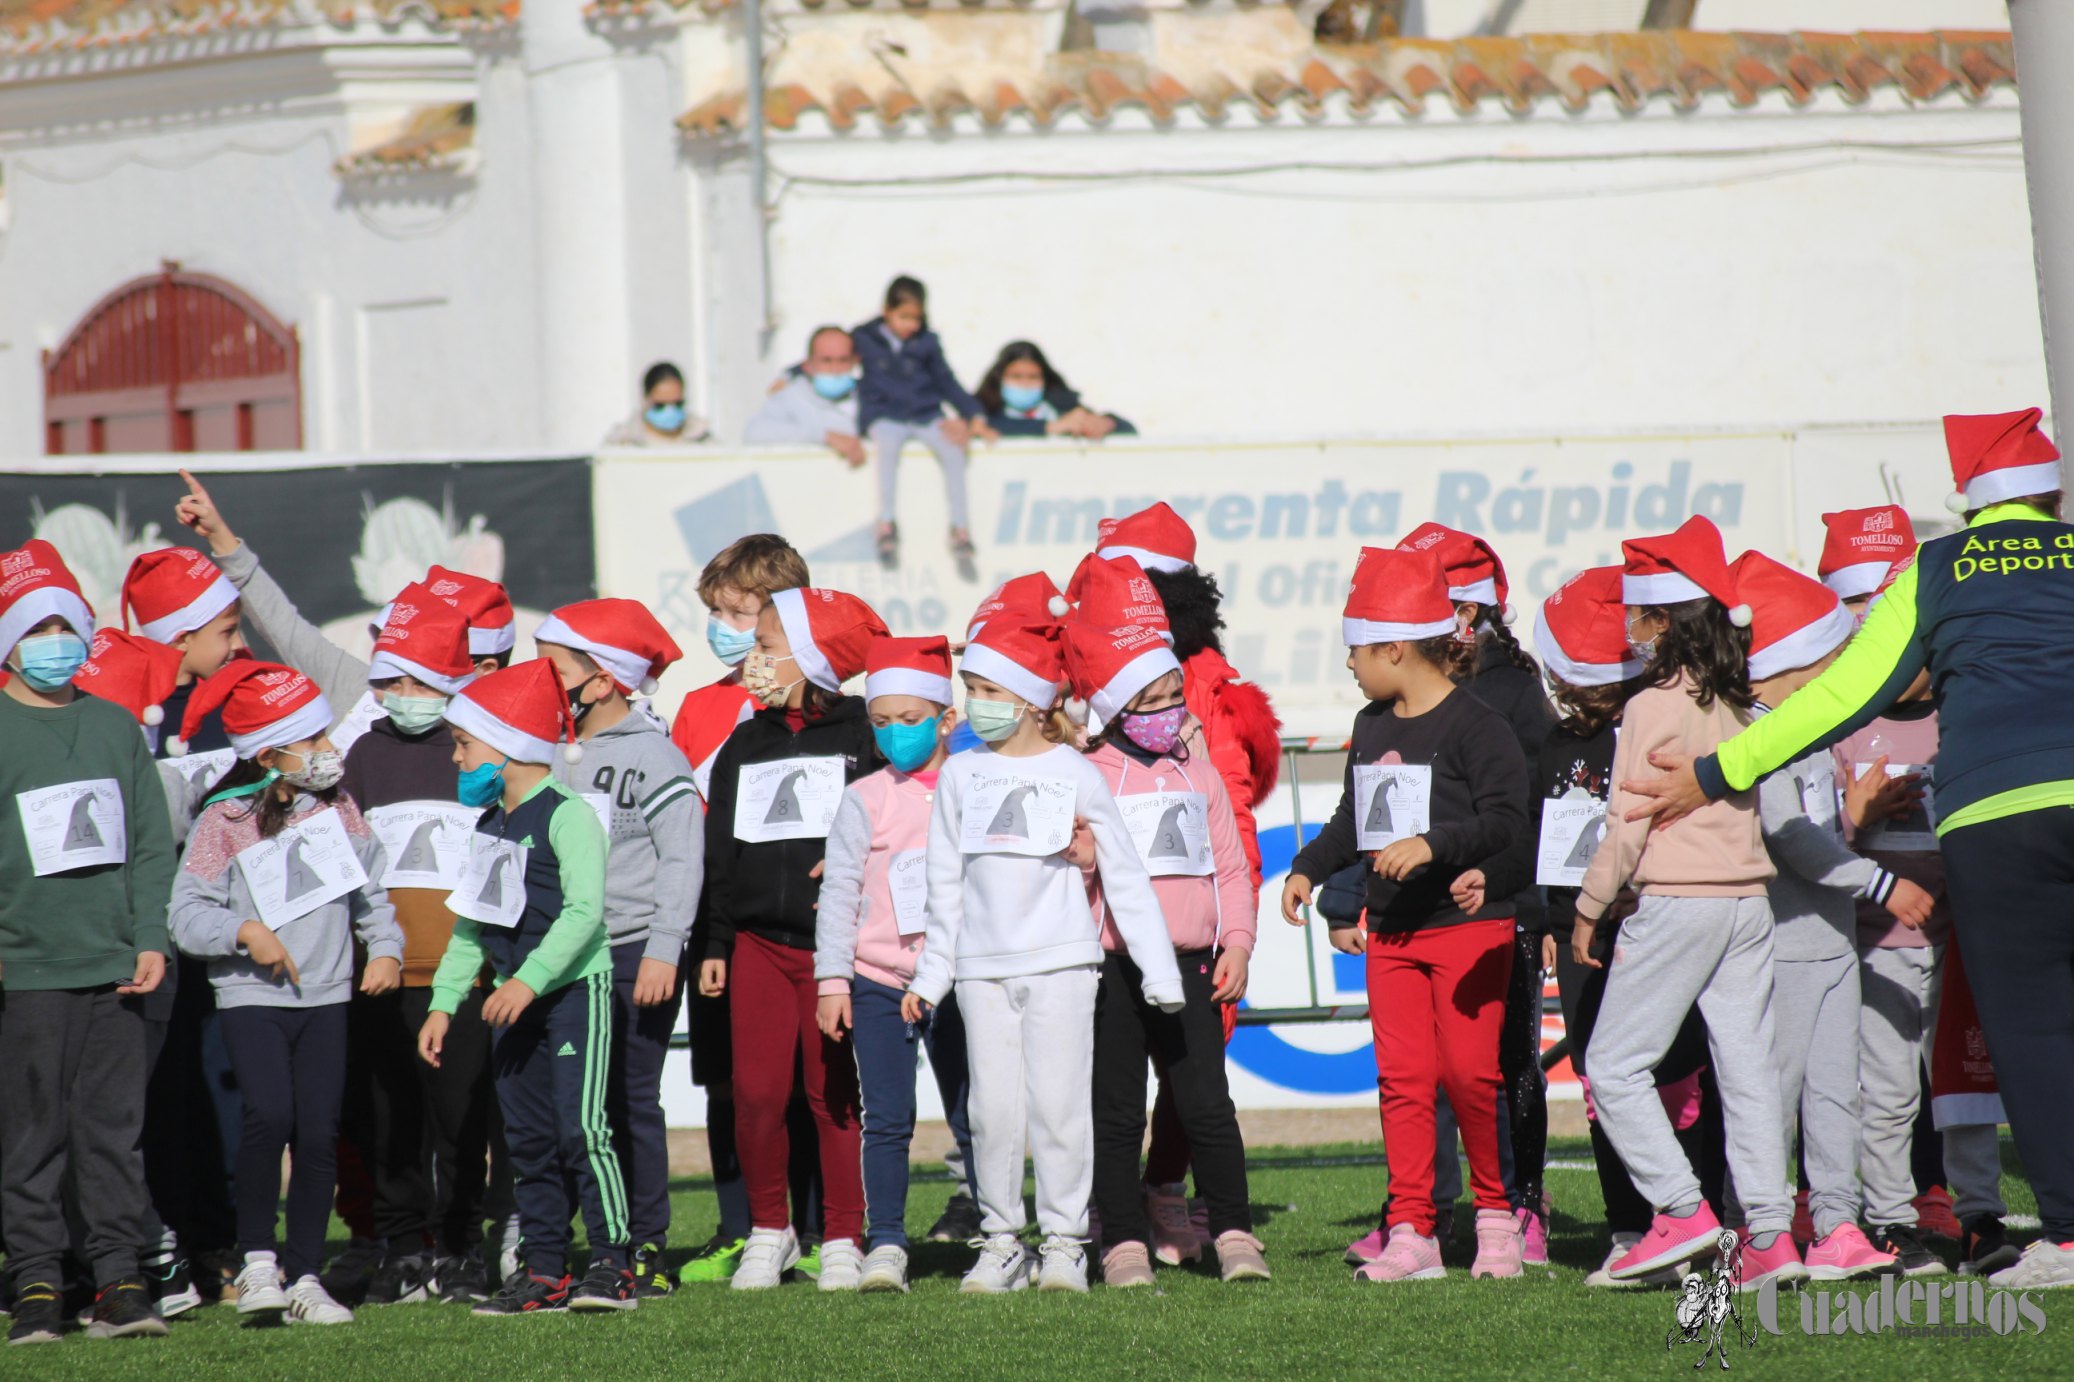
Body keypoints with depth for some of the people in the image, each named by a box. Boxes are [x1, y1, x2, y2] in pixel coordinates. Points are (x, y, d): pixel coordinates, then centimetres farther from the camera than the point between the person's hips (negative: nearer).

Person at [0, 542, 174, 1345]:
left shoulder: (116, 727, 13)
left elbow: (152, 842, 14)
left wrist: (150, 939, 5)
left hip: (114, 965, 3)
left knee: (115, 1126, 3)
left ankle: (119, 1278, 7)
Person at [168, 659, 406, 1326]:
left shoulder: (338, 810, 8)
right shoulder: (223, 823, -6)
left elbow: (371, 890, 16)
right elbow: (186, 914, -7)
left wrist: (387, 948, 1)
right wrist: (244, 932, -22)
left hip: (325, 996, 4)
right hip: (251, 997, -4)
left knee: (319, 1134, -1)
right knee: (270, 1116, -22)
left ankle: (303, 1276, 8)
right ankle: (257, 1258, -6)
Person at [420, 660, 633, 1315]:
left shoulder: (567, 816, -13)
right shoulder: (490, 825, 15)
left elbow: (584, 910, -21)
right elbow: (471, 924, 20)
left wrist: (529, 979, -27)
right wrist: (444, 1002, 14)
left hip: (576, 988, -9)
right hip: (515, 999, 9)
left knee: (580, 1126, -13)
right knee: (527, 1136, 8)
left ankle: (614, 1264, -10)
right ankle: (544, 1271, 12)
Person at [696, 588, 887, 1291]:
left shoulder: (861, 739, 1)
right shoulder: (743, 747, 15)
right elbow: (718, 851, 16)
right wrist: (714, 943, 12)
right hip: (758, 942, 4)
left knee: (835, 1094, -1)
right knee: (756, 1092, -3)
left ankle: (843, 1239, 7)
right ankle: (768, 1229, 12)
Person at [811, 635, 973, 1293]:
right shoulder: (864, 800, 1)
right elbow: (839, 891, 1)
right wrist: (832, 979, -4)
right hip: (880, 983, 0)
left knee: (972, 1117, 3)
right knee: (887, 1118, -1)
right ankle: (885, 1244, 3)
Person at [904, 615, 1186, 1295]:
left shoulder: (1074, 774, 0)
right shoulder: (961, 774, 8)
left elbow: (1125, 877, 2)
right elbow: (946, 883, 14)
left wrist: (1161, 973, -1)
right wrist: (931, 976, 12)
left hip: (1060, 963, -3)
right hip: (982, 969, 3)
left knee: (1057, 1100, -5)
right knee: (993, 1108, 0)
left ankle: (1063, 1240, 3)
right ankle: (1001, 1241, 9)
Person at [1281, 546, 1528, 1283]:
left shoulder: (1475, 726, -10)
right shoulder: (1371, 728, 14)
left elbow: (1503, 820, -17)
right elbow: (1353, 821, 24)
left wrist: (1432, 844, -28)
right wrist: (1309, 868, 12)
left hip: (1467, 925, -7)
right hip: (1392, 931, 7)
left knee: (1470, 1072, -8)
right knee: (1402, 1078, 2)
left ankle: (1497, 1215, 7)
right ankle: (1411, 1231, 2)